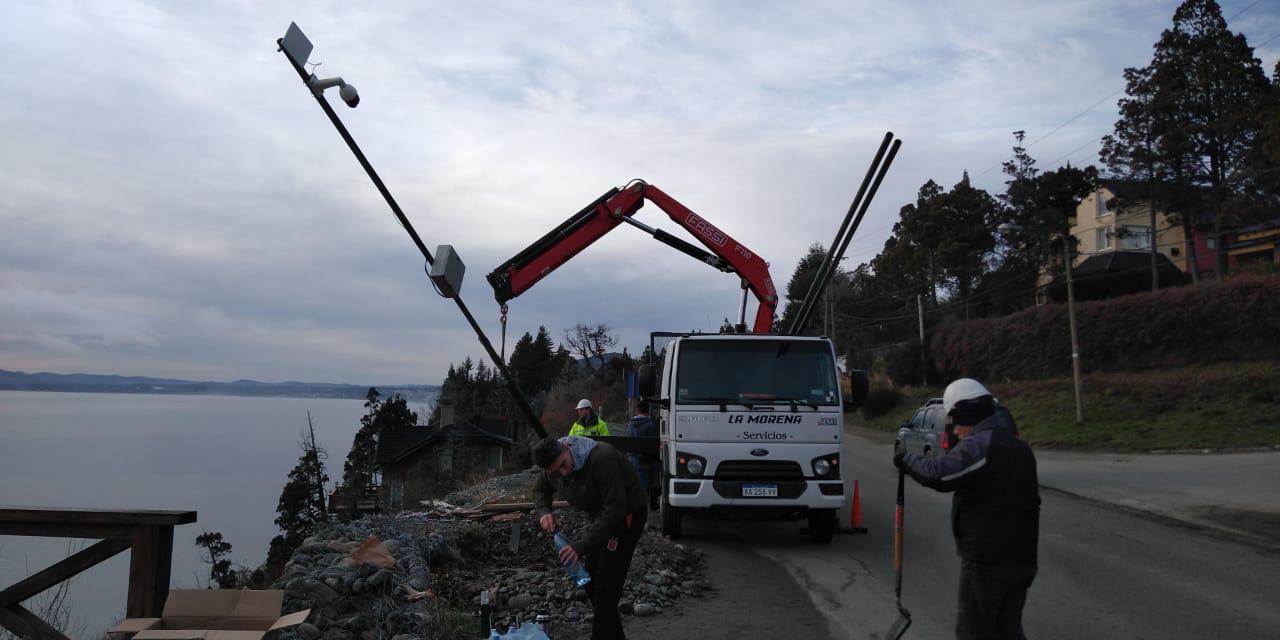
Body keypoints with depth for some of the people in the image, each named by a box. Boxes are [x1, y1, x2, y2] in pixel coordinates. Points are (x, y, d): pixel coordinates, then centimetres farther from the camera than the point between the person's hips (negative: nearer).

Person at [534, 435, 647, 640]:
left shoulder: (602, 458, -34)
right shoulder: (554, 466, -9)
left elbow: (616, 509, -34)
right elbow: (540, 489, 13)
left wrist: (582, 545, -35)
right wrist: (543, 512, -10)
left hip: (626, 516, -8)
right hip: (601, 518, 8)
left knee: (606, 585, -13)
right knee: (590, 579, 15)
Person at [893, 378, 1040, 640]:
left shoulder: (979, 444, -16)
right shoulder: (1019, 446, 14)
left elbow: (939, 474, -30)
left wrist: (907, 460, -14)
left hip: (987, 560, -9)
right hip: (1022, 558, 9)